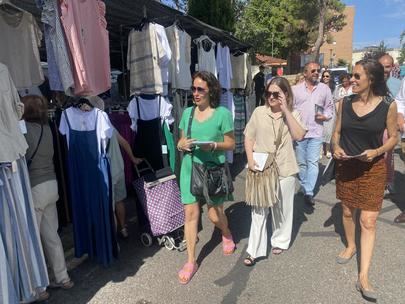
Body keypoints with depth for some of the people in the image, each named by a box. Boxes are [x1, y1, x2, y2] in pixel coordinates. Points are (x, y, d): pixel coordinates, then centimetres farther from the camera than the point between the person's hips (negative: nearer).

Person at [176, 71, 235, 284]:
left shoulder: (222, 113, -7)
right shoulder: (187, 112, 5)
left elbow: (231, 143, -4)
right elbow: (181, 141, 12)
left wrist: (213, 145, -22)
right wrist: (182, 145, -11)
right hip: (190, 168, 3)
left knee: (215, 215, 6)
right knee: (190, 213, 4)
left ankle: (227, 235, 44)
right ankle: (191, 261, 19)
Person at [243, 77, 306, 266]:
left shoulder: (293, 114, 0)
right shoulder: (259, 112, 0)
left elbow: (299, 136, -17)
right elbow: (249, 138, 3)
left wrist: (286, 110, -16)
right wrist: (250, 160, -10)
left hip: (284, 169, 1)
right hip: (260, 168, 0)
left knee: (282, 208, 16)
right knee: (258, 210, 5)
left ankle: (280, 241, 37)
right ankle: (254, 250, 14)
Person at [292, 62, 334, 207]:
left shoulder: (324, 88, 7)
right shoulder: (295, 89, 3)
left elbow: (329, 107, 13)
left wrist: (325, 116, -8)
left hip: (316, 132, 0)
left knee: (313, 162, -7)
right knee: (301, 163, 10)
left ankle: (309, 193, -6)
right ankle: (305, 189, 26)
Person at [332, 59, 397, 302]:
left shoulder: (388, 105, -9)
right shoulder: (345, 103, -2)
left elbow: (393, 137, -2)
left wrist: (376, 151, -20)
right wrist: (336, 147, -13)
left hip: (373, 168, -3)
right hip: (346, 166, 3)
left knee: (368, 221, -3)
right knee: (348, 211, 18)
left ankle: (363, 277, 6)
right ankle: (350, 246, 45)